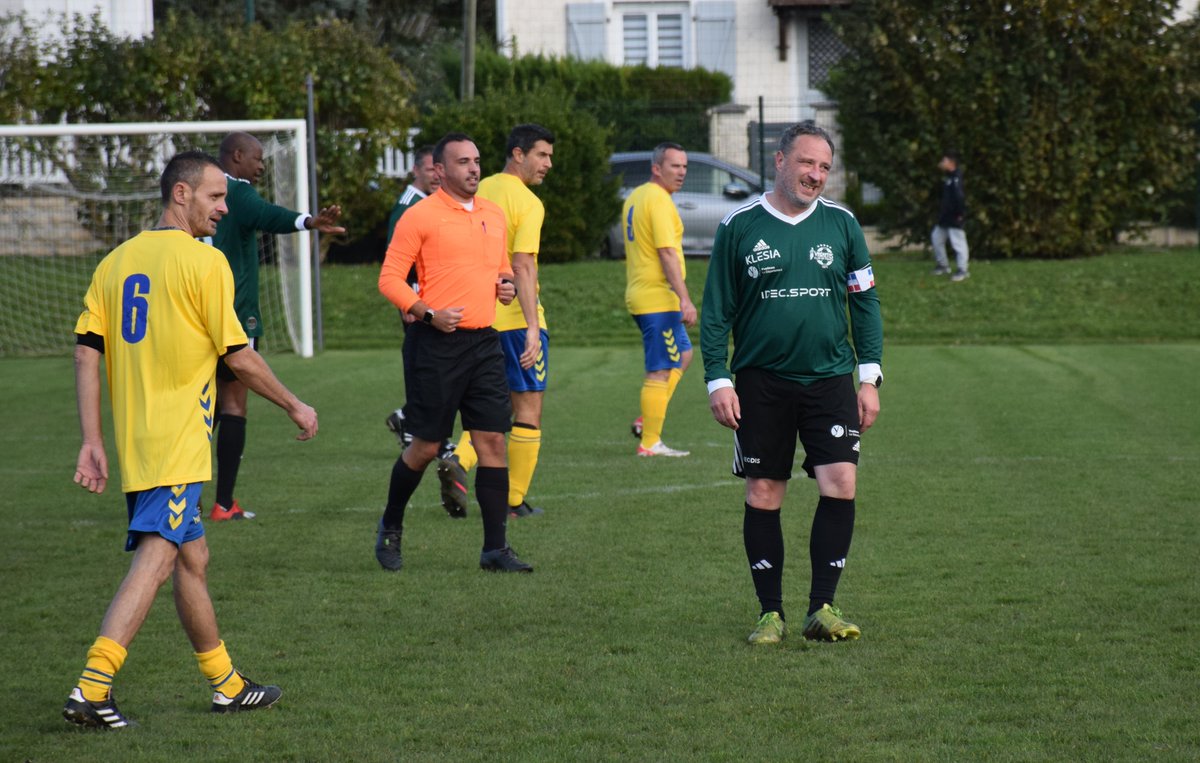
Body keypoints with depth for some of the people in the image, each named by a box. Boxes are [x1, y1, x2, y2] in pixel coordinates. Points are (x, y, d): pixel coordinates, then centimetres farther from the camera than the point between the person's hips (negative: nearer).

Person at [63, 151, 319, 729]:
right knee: (155, 558, -14)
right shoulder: (204, 261, -9)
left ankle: (227, 685, 29)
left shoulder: (117, 261, 11)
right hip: (177, 444, -8)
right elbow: (238, 356, -8)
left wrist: (91, 440, 8)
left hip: (134, 442, 8)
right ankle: (91, 689, -25)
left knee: (191, 559, 18)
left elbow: (86, 353, 7)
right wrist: (295, 407, 5)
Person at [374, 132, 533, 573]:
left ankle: (496, 548, 1)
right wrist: (427, 313, -17)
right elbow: (390, 278, -6)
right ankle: (390, 528, 23)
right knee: (426, 446, 0)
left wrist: (508, 285, 5)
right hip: (439, 343, -5)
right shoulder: (420, 217, -5)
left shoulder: (494, 215, 14)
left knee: (493, 441, -1)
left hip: (485, 340, 5)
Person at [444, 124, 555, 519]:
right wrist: (532, 326, -24)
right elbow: (522, 266, -21)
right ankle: (515, 500, 6)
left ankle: (459, 460, -9)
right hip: (516, 318, -6)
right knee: (528, 408, 5)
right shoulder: (528, 204, -13)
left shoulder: (480, 192, 9)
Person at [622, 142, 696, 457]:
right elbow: (667, 253, -22)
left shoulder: (634, 198, 15)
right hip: (659, 298, -10)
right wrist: (685, 300, -23)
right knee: (660, 371, -6)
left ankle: (647, 421, 16)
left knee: (683, 354, 21)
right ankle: (650, 442, -4)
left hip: (640, 294, 10)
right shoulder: (659, 200, -15)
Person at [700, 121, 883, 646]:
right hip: (761, 383, -1)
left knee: (840, 484, -12)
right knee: (763, 495, 1)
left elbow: (864, 302, 10)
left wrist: (870, 376, 3)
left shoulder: (841, 224, 5)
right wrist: (717, 380, -4)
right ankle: (771, 613, 10)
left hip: (830, 379, 1)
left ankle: (821, 608, -4)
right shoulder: (739, 227, 0)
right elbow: (716, 310, 3)